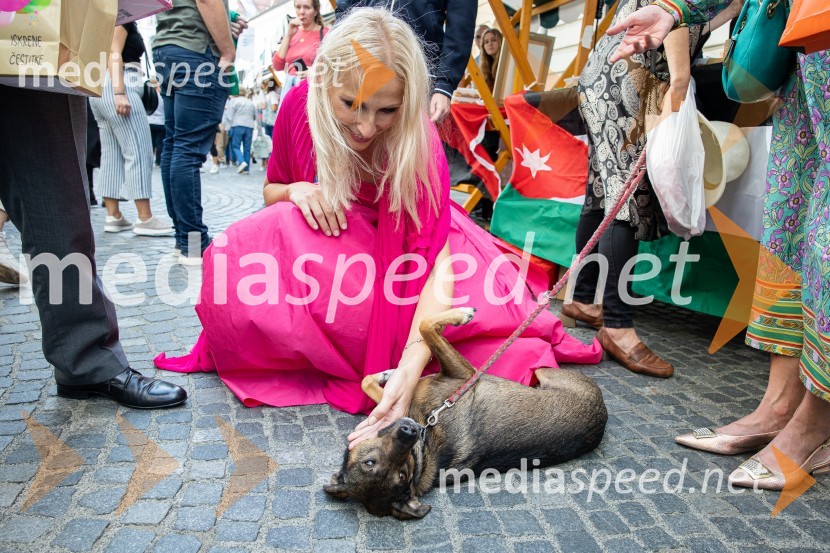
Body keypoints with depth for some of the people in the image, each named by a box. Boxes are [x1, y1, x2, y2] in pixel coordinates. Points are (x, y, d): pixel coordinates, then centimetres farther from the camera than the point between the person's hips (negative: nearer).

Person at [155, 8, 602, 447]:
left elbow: (436, 265, -37)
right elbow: (270, 192, -2)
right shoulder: (299, 105, -20)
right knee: (236, 254, -26)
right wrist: (297, 192, -27)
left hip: (397, 253, -2)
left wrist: (409, 371, -49)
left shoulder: (417, 142, -29)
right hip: (324, 245, 2)